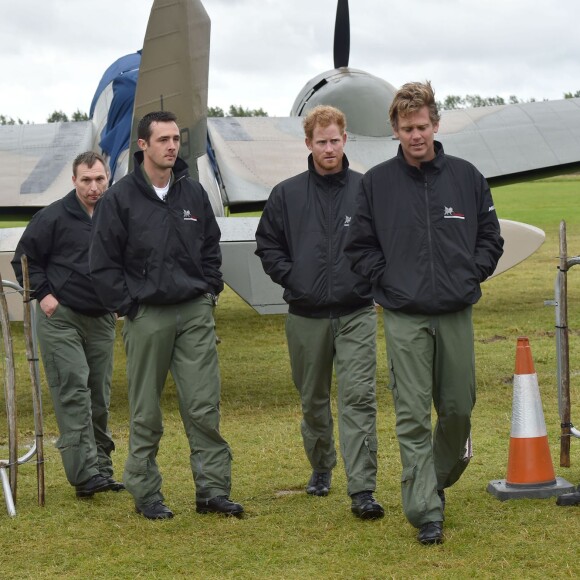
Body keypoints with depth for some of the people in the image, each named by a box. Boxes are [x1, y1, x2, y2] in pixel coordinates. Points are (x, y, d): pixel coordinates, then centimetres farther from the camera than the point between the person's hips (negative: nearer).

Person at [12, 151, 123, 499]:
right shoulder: (53, 217, -7)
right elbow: (25, 258, 1)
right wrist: (43, 294, -7)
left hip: (101, 320, 4)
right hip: (60, 318, -4)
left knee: (100, 397, 9)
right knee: (73, 392, -12)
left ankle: (101, 468, 19)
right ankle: (84, 472, -15)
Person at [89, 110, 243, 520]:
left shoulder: (194, 193, 8)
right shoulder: (120, 198, -3)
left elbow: (211, 247, 18)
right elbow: (103, 262, -2)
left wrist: (209, 292, 9)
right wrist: (128, 307, -6)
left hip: (195, 312, 3)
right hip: (146, 315, -3)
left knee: (205, 406, 0)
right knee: (146, 413, 5)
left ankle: (213, 488, 6)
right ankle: (145, 493, 15)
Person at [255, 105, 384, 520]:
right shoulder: (287, 194, 4)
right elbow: (267, 246, 10)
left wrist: (372, 277, -4)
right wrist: (291, 278, -2)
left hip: (356, 314, -2)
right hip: (305, 315, 2)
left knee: (359, 398, -10)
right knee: (313, 401, 14)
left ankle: (363, 489, -11)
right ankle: (321, 469, 35)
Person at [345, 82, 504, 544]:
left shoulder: (467, 177, 5)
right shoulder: (376, 182, 1)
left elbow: (490, 238, 13)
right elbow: (359, 246, 7)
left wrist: (471, 275, 0)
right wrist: (388, 280, -3)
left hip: (457, 314, 2)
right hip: (405, 318, -2)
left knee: (458, 408, 9)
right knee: (413, 416, -4)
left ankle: (440, 478, 35)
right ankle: (426, 511, 0)